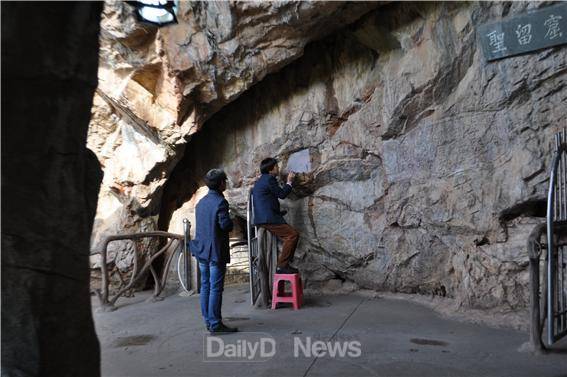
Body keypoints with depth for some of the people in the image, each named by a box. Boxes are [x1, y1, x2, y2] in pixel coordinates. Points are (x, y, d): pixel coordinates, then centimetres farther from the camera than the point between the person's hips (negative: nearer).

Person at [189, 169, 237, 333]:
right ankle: (215, 324, 2)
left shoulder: (201, 202, 10)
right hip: (216, 251, -8)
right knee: (216, 288, -3)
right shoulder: (220, 202, -15)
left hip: (201, 250, 8)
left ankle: (208, 321, 20)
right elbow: (225, 225, -22)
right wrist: (232, 223, -1)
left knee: (205, 286, 12)